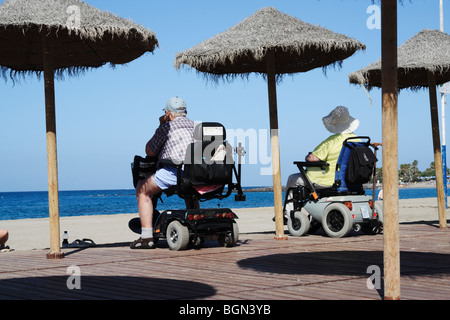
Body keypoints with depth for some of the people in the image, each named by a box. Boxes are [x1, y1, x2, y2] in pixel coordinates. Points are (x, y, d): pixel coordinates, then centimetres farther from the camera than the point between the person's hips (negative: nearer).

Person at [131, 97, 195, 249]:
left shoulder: (166, 127, 3)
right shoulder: (196, 126, 20)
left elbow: (150, 152, 12)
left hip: (174, 171, -6)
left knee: (142, 190, 11)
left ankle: (147, 236, -1)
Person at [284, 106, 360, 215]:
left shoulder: (332, 141, -24)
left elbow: (311, 159, -24)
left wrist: (308, 156, 1)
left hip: (327, 181, -7)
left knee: (292, 179, 15)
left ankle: (288, 213, 22)